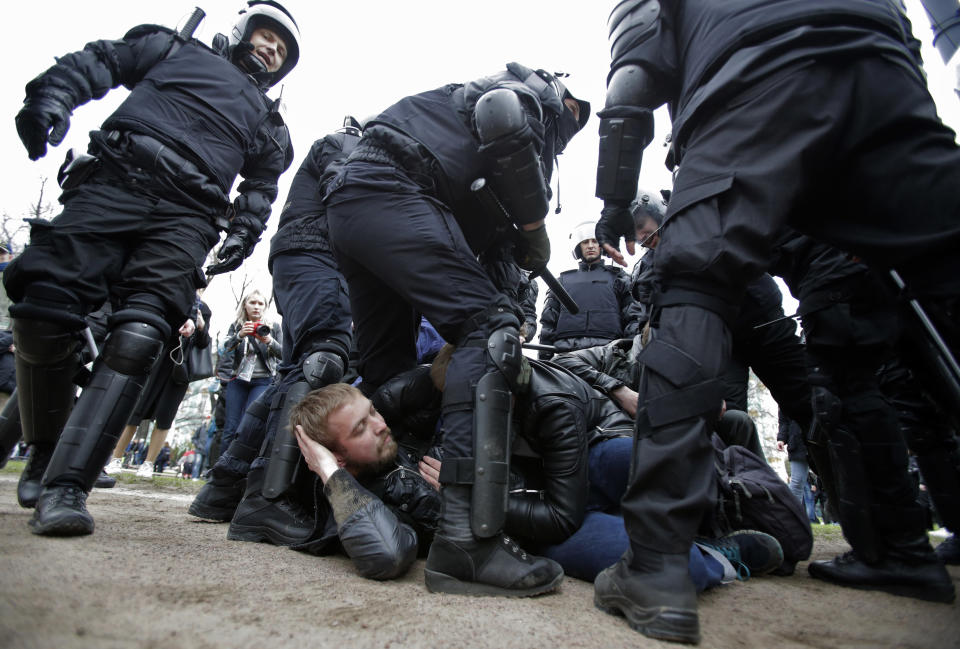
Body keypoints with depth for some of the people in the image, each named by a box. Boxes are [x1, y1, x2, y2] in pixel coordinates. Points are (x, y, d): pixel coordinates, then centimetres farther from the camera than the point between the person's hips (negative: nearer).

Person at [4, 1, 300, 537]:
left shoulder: (267, 123, 31)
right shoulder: (176, 50, 27)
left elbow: (262, 185, 27)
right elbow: (99, 62, 19)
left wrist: (244, 232, 8)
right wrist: (51, 96, 0)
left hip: (185, 219, 1)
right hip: (114, 184, 0)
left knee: (137, 338, -21)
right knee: (45, 311, -15)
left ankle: (67, 486, -24)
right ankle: (46, 456, 6)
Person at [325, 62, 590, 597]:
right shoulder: (536, 93, 13)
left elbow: (483, 230, 26)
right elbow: (501, 118, -13)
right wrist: (536, 227, -3)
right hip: (391, 192, -10)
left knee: (386, 371, 14)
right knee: (490, 329, -18)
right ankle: (467, 538, -28)